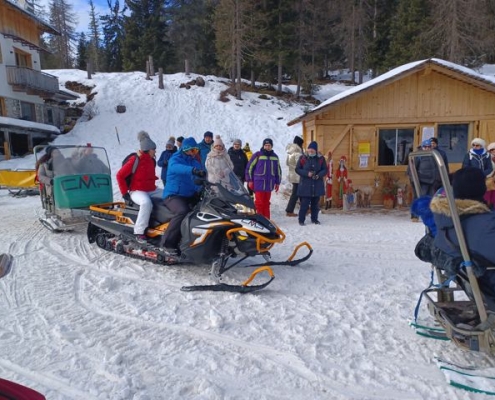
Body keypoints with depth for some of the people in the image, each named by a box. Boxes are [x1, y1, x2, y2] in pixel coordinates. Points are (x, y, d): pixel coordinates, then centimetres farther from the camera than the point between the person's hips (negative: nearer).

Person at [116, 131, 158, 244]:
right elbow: (120, 175, -10)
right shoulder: (135, 160, -13)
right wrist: (124, 192, -11)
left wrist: (154, 185, 14)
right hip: (137, 191, -8)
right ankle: (139, 232, -31)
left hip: (151, 191, 8)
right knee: (146, 203, -38)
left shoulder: (151, 160, 8)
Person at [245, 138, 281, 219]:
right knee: (259, 202, -3)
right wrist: (249, 180, -3)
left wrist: (277, 182, 19)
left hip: (269, 184, 4)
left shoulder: (275, 156, 12)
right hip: (259, 183, -4)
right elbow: (249, 167, -1)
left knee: (266, 203, 9)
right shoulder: (257, 155, -2)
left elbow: (278, 170, 20)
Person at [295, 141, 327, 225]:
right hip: (305, 185, -3)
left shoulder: (321, 158, 3)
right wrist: (307, 173, -15)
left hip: (317, 186, 3)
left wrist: (319, 175, -13)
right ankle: (301, 220, 9)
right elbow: (297, 169, 0)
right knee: (304, 203, -4)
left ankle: (314, 219, 26)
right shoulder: (303, 158, -2)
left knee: (315, 203, 11)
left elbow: (325, 170, 6)